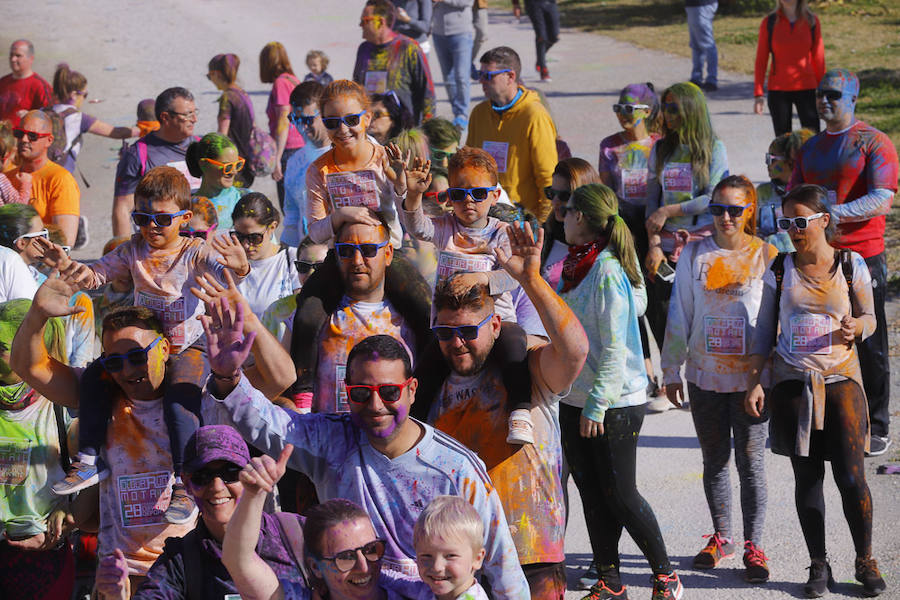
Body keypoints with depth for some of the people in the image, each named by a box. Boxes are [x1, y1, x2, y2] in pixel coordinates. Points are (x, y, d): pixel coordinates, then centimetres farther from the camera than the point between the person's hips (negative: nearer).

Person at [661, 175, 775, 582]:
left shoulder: (766, 256, -4)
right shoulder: (695, 255, 3)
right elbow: (679, 315, 8)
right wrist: (671, 369, 8)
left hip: (751, 376, -3)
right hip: (705, 376, 3)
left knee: (750, 462, 1)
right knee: (714, 460, 12)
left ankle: (753, 545, 11)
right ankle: (721, 537, 27)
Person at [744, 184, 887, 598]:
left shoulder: (850, 265, 0)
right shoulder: (780, 270, 3)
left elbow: (869, 318, 7)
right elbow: (764, 331, 7)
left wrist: (854, 328, -17)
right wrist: (753, 382, 0)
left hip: (840, 378, -1)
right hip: (793, 382, 1)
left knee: (851, 477, -5)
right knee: (806, 476, 4)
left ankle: (865, 562, 11)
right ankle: (818, 566, 14)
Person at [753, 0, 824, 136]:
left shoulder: (811, 21, 2)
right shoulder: (769, 23, 1)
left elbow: (818, 59, 7)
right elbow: (761, 60, 3)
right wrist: (758, 94, -2)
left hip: (806, 88, 0)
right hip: (778, 91, 0)